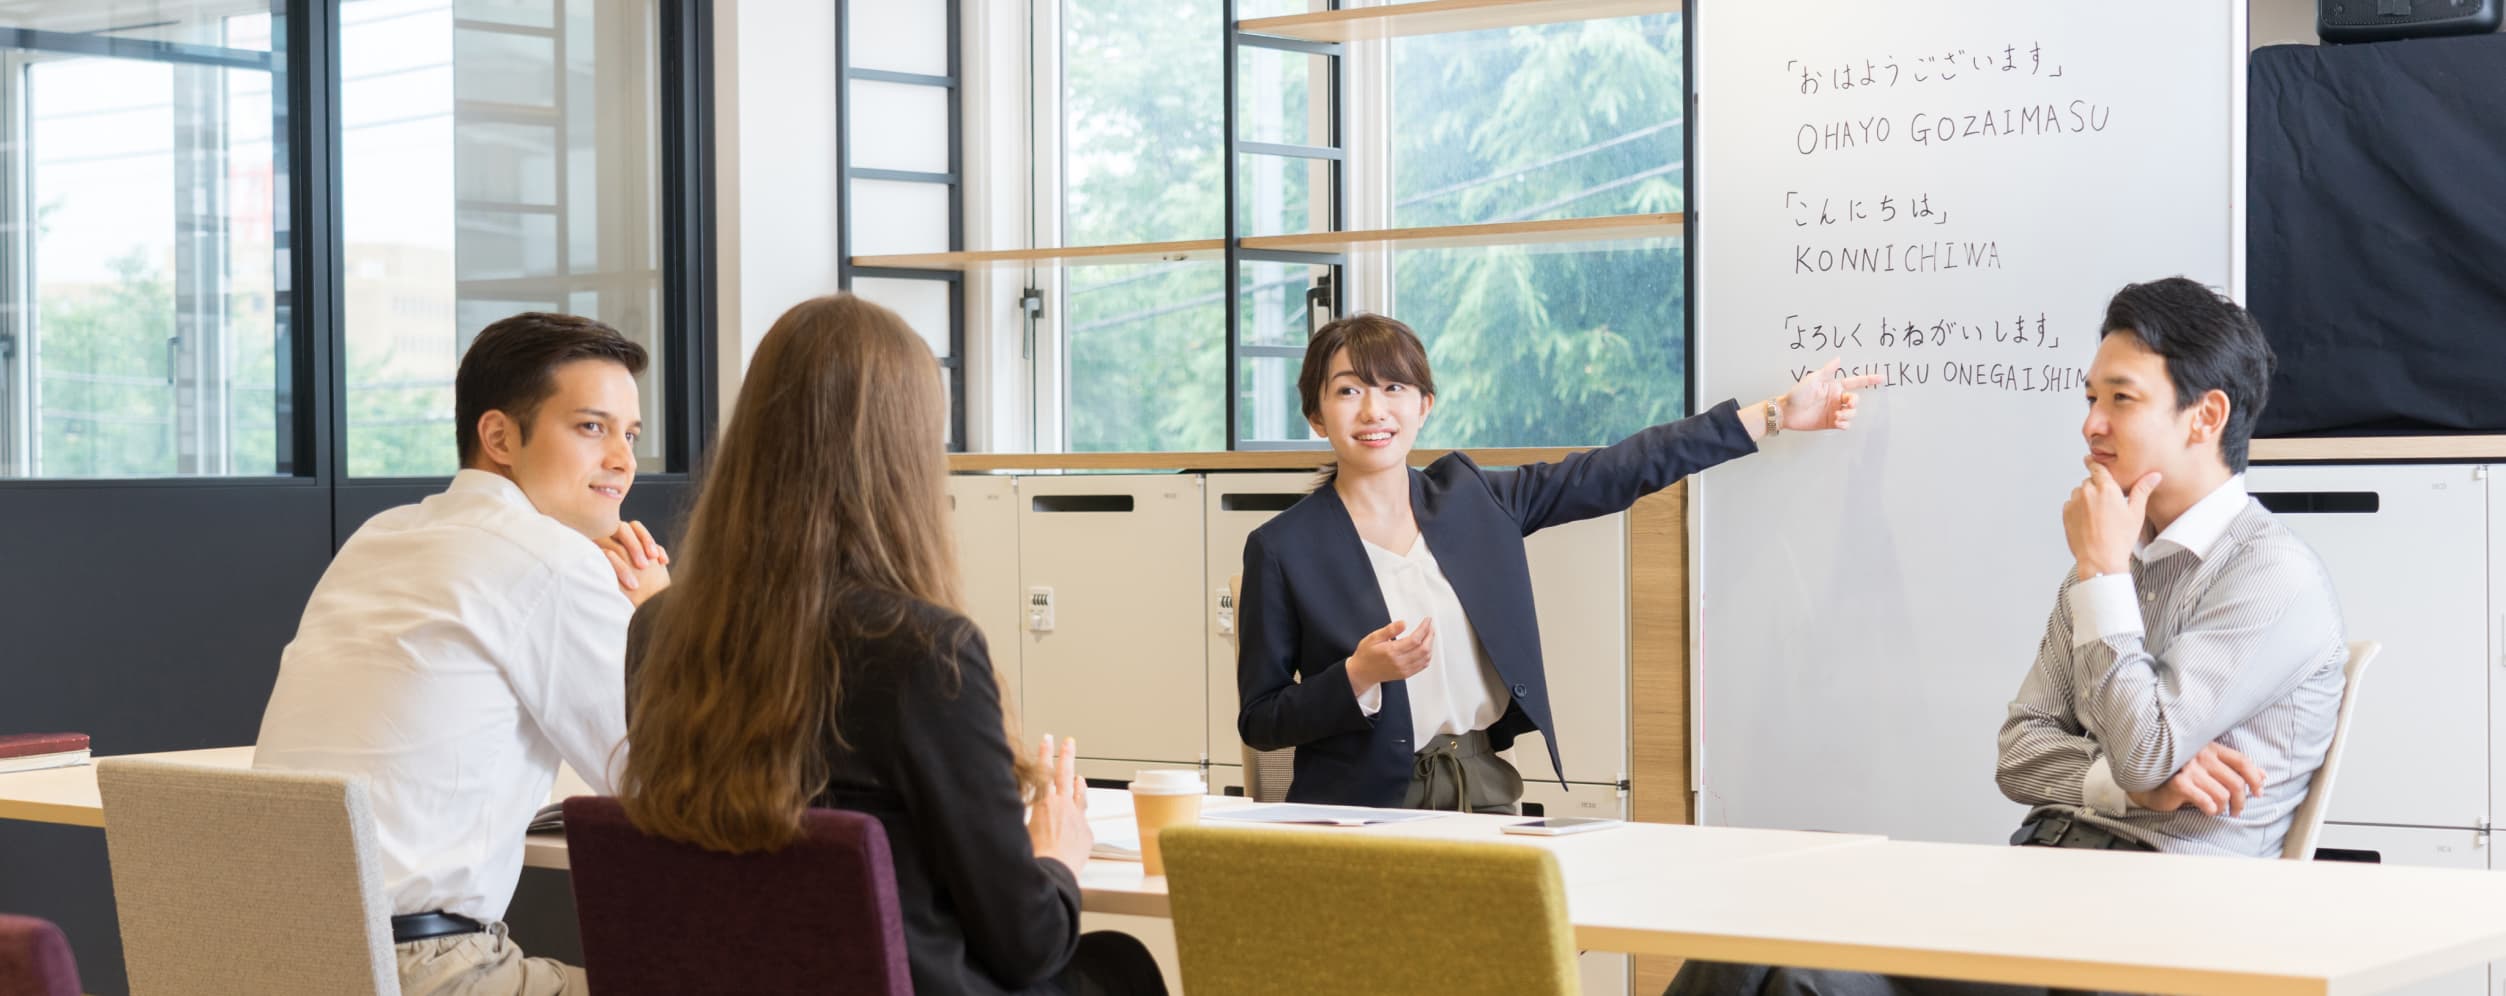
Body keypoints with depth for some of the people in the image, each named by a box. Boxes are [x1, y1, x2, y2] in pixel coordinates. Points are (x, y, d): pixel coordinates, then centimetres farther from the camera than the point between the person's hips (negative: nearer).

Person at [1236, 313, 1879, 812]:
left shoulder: (1470, 498, 8)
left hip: (1488, 799, 4)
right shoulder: (1284, 548, -2)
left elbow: (1620, 473, 11)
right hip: (1369, 810, -3)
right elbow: (1259, 723, 0)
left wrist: (1779, 414, 12)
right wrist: (1361, 675, -17)